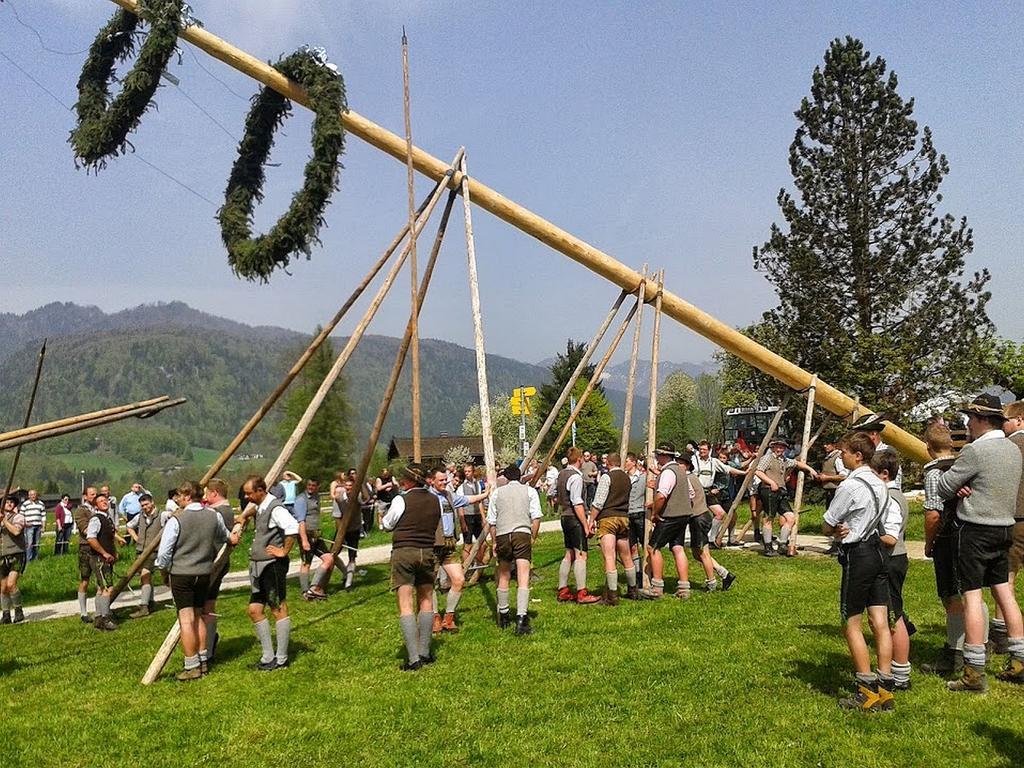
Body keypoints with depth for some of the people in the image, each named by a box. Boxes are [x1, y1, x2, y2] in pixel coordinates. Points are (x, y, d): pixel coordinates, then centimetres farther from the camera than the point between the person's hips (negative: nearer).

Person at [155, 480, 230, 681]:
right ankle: (203, 661, 22)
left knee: (186, 619, -1)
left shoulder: (176, 520, -14)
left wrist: (163, 568, 9)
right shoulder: (214, 516, -1)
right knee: (199, 616, 17)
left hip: (181, 574, -5)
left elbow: (164, 552, -11)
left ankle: (192, 667, 1)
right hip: (204, 573, 5)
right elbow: (223, 538, 18)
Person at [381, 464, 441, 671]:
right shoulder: (434, 500, 5)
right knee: (426, 600, 15)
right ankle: (425, 653, 18)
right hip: (427, 552, 5)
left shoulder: (401, 500, -8)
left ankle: (414, 658, -7)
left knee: (405, 605, -3)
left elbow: (386, 525, 4)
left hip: (403, 552, -4)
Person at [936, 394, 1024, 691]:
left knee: (972, 596, -5)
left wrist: (958, 486, 6)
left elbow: (944, 488, -14)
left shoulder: (975, 450, -18)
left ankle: (975, 673, -2)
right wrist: (965, 487, -3)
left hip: (975, 530, -8)